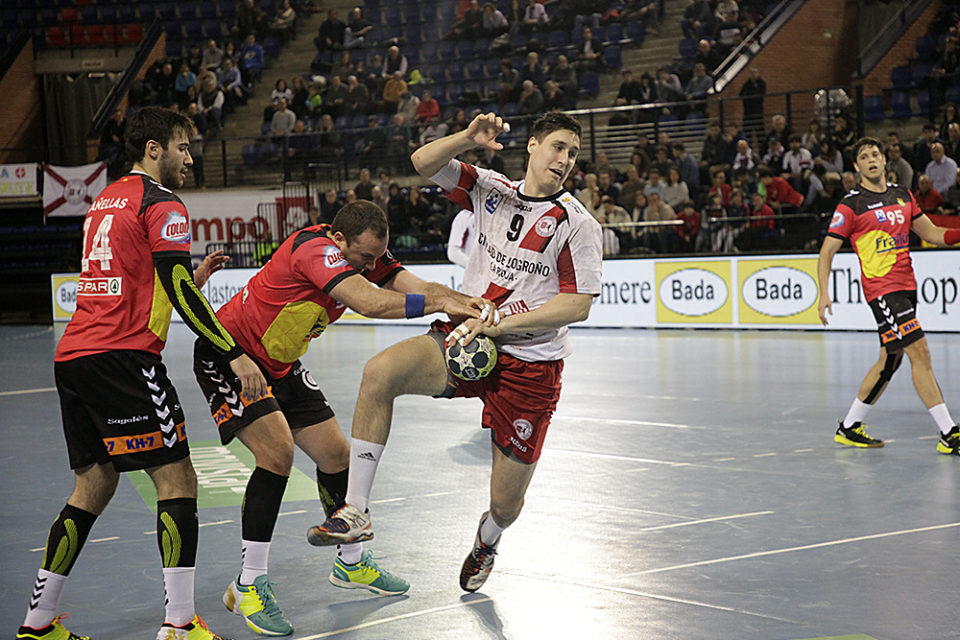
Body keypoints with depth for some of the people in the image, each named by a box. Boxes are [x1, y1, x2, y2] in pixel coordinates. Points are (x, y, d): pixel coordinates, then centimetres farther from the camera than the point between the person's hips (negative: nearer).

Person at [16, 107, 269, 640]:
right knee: (177, 481, -5)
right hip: (120, 358, -9)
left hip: (73, 356, 9)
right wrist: (234, 354, -18)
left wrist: (192, 279, 25)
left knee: (92, 489, 15)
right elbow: (179, 291, -15)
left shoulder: (105, 200, 23)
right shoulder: (161, 203, -4)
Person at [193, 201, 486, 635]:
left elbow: (419, 288, -13)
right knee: (277, 451, -24)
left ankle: (351, 563, 29)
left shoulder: (365, 254, -5)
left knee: (335, 453, 9)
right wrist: (440, 303, -41)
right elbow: (369, 303, -43)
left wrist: (464, 302, -33)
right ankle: (248, 586, -15)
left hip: (279, 366, 9)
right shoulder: (315, 249, -31)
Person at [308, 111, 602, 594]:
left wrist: (499, 323, -16)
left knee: (506, 504, 3)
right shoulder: (493, 188, 6)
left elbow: (578, 304, -11)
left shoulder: (577, 223, -5)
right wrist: (468, 139, -18)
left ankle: (487, 540, 45)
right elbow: (424, 163, 2)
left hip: (529, 366, -2)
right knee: (380, 372, -29)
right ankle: (355, 512, -22)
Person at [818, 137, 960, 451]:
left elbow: (930, 232, 20)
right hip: (881, 288, -7)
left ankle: (849, 427, 25)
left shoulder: (903, 195, 12)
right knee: (920, 352, -15)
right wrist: (824, 293, -14)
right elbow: (827, 250, -4)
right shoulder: (850, 205, -6)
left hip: (906, 287, 8)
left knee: (890, 359, 13)